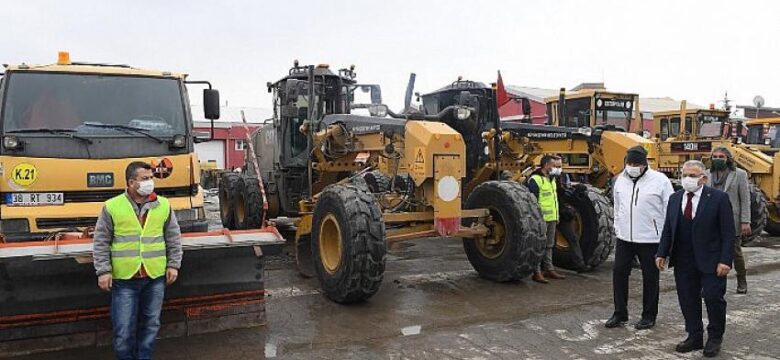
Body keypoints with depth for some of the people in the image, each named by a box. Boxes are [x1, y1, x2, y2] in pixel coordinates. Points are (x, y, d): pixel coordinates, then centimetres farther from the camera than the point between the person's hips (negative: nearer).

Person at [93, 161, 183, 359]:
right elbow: (101, 242, 0)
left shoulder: (163, 205, 3)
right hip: (124, 278, -2)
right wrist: (103, 271, -5)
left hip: (155, 277, 2)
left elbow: (174, 238, 9)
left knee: (150, 324, 12)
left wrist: (173, 265, 4)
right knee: (124, 328, 3)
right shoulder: (112, 207, -3)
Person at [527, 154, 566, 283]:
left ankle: (548, 269, 27)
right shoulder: (535, 180, -15)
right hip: (541, 220, -9)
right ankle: (537, 272, 2)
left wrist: (556, 217, 22)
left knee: (549, 245, 17)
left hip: (551, 219, 9)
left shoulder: (551, 179, 16)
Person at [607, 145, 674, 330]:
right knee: (619, 273, 5)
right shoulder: (621, 179, 4)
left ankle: (649, 316, 22)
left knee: (650, 277, 8)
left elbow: (669, 209, -7)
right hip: (624, 237, 4)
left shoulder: (660, 180, -10)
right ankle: (620, 314, 18)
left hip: (650, 239, -4)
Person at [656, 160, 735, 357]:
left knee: (713, 298, 1)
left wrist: (725, 260, -15)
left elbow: (728, 233, -9)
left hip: (711, 261, -4)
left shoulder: (719, 198, -7)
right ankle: (694, 337, 23)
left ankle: (715, 337, 22)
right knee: (687, 300, 9)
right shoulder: (675, 198, 7)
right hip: (683, 262, 4)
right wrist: (662, 254, 3)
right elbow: (668, 229, 9)